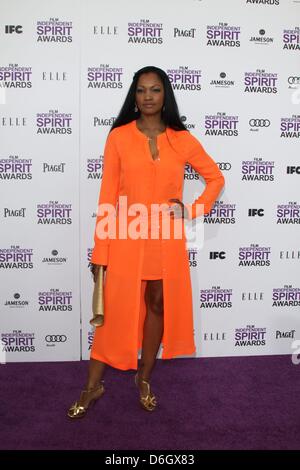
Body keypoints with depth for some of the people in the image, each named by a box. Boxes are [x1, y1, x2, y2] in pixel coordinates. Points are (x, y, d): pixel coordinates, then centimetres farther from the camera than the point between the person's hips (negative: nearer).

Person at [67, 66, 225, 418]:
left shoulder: (182, 140, 3)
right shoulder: (119, 137, -1)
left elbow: (216, 178, 14)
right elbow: (108, 196, -3)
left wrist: (193, 210, -2)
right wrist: (100, 251, -6)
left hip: (167, 241, 2)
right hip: (126, 240, -2)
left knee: (158, 305, 11)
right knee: (115, 310, 4)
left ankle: (144, 378, 31)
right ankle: (93, 386, 22)